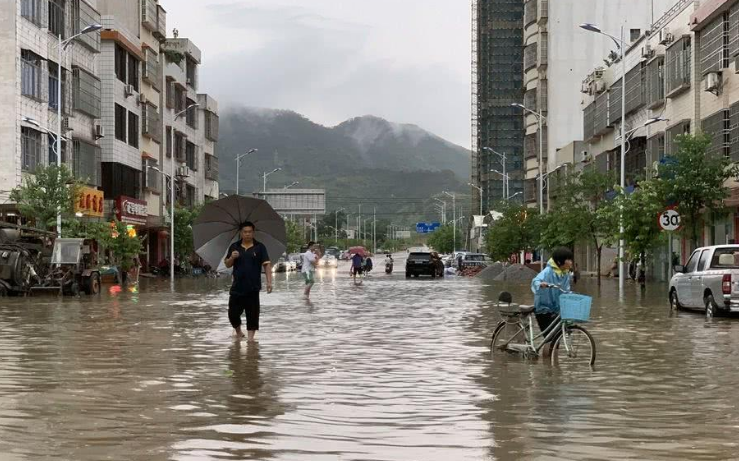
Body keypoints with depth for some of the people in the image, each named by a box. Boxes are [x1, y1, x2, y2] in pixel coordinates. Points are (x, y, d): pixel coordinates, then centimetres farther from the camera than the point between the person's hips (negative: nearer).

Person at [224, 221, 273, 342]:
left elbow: (266, 265, -3)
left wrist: (269, 282, -12)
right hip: (237, 287, 2)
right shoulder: (234, 247, 7)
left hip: (253, 288, -2)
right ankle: (238, 332, 29)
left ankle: (251, 336, 11)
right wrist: (232, 257, -12)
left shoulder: (259, 247, 0)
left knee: (252, 313, 1)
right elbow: (227, 264, 10)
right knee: (233, 313, 5)